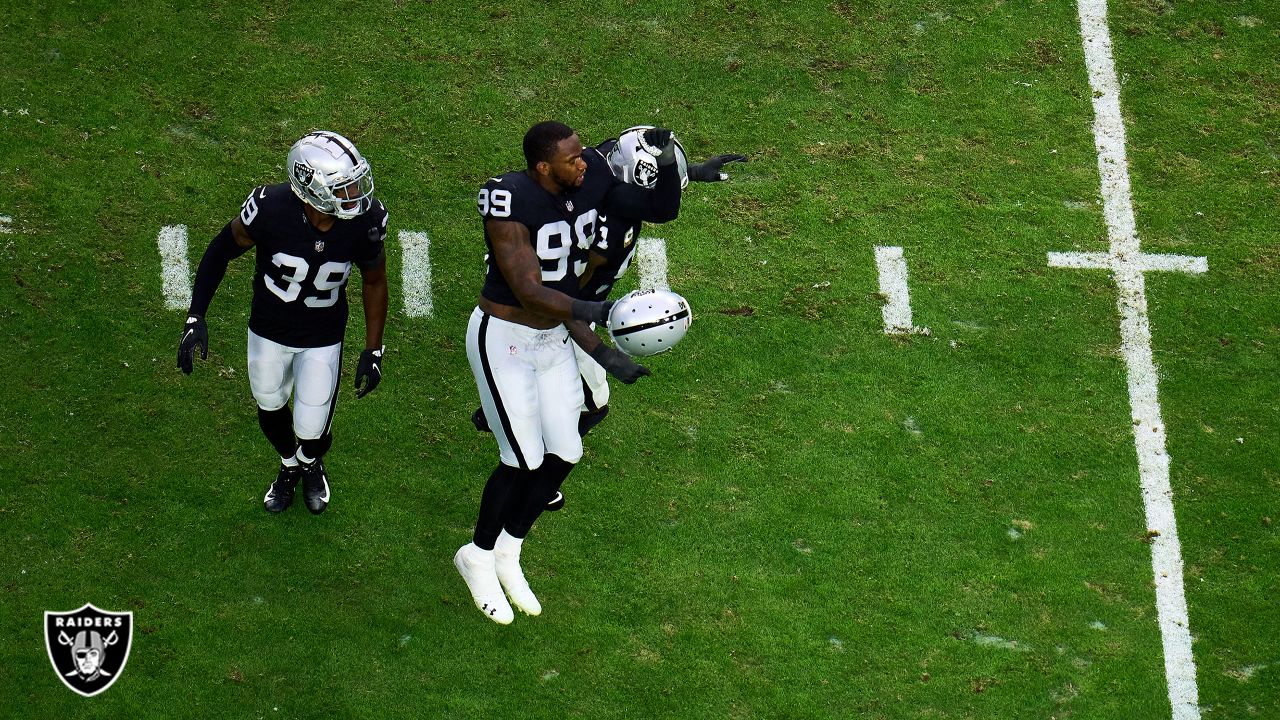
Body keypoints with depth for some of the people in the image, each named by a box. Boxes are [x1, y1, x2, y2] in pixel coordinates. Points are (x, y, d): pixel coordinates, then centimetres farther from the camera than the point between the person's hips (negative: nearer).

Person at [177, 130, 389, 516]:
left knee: (311, 430, 7)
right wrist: (196, 318, -17)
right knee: (270, 408, 22)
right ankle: (289, 465, 58)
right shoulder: (271, 209, -33)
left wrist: (373, 351, -2)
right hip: (269, 330, 0)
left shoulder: (364, 221, -27)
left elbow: (374, 281, -6)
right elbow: (221, 251, -13)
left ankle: (312, 463, 47)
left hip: (323, 339, 0)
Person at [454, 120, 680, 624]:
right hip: (504, 339, -7)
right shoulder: (512, 204, -28)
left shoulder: (593, 179, -8)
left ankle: (507, 551, 30)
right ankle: (478, 556, 23)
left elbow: (662, 210, 4)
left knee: (563, 454, 8)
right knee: (524, 461, -2)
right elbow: (529, 291, -32)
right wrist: (591, 311, -47)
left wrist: (668, 163, -17)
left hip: (552, 339, 7)